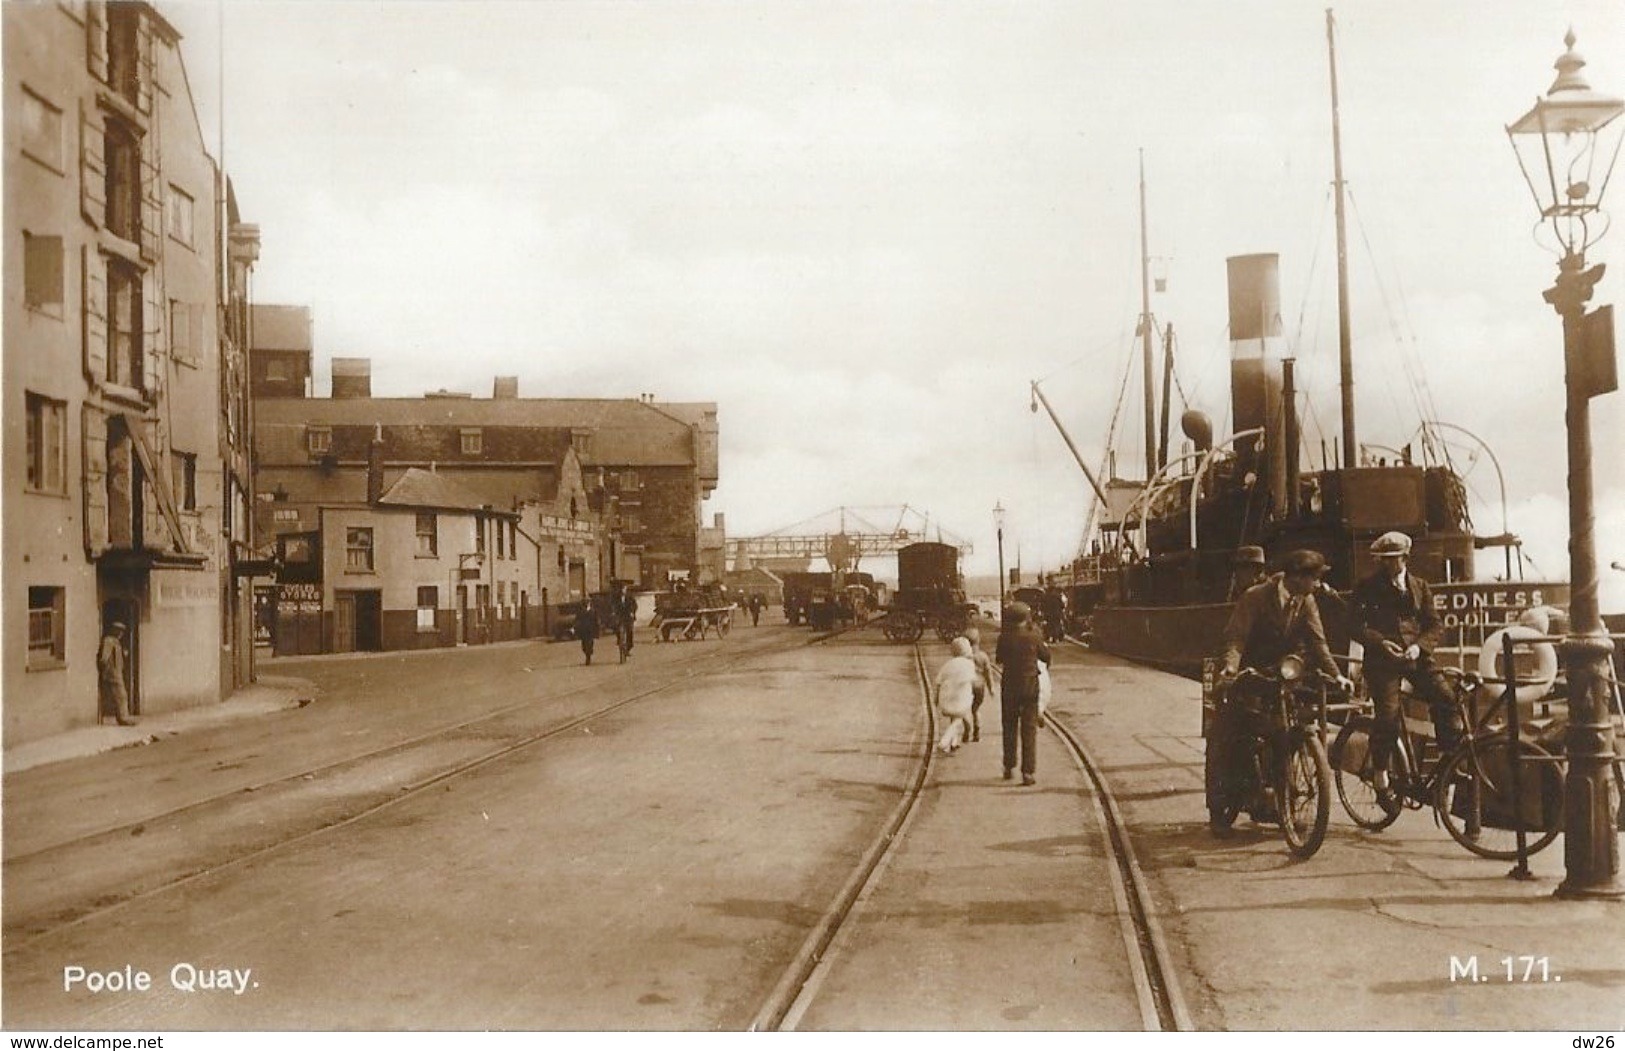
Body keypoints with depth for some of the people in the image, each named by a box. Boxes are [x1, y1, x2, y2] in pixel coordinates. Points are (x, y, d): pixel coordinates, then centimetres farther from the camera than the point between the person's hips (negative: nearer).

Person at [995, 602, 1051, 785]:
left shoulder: (1005, 637, -9)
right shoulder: (1034, 636, -11)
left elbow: (999, 659, 4)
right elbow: (1046, 656, 2)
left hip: (1009, 686, 1)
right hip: (1030, 686, -1)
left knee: (1009, 728, 17)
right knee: (1029, 729, 3)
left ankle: (1009, 767, 25)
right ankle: (1028, 772, -2)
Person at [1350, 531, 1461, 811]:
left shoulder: (1419, 586, 13)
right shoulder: (1367, 587, 5)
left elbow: (1435, 625, 8)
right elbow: (1355, 625, -1)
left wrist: (1419, 645, -11)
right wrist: (1380, 642, -16)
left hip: (1416, 657, 3)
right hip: (1382, 660, -3)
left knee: (1444, 699, -18)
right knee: (1388, 717, -12)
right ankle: (1381, 780, 3)